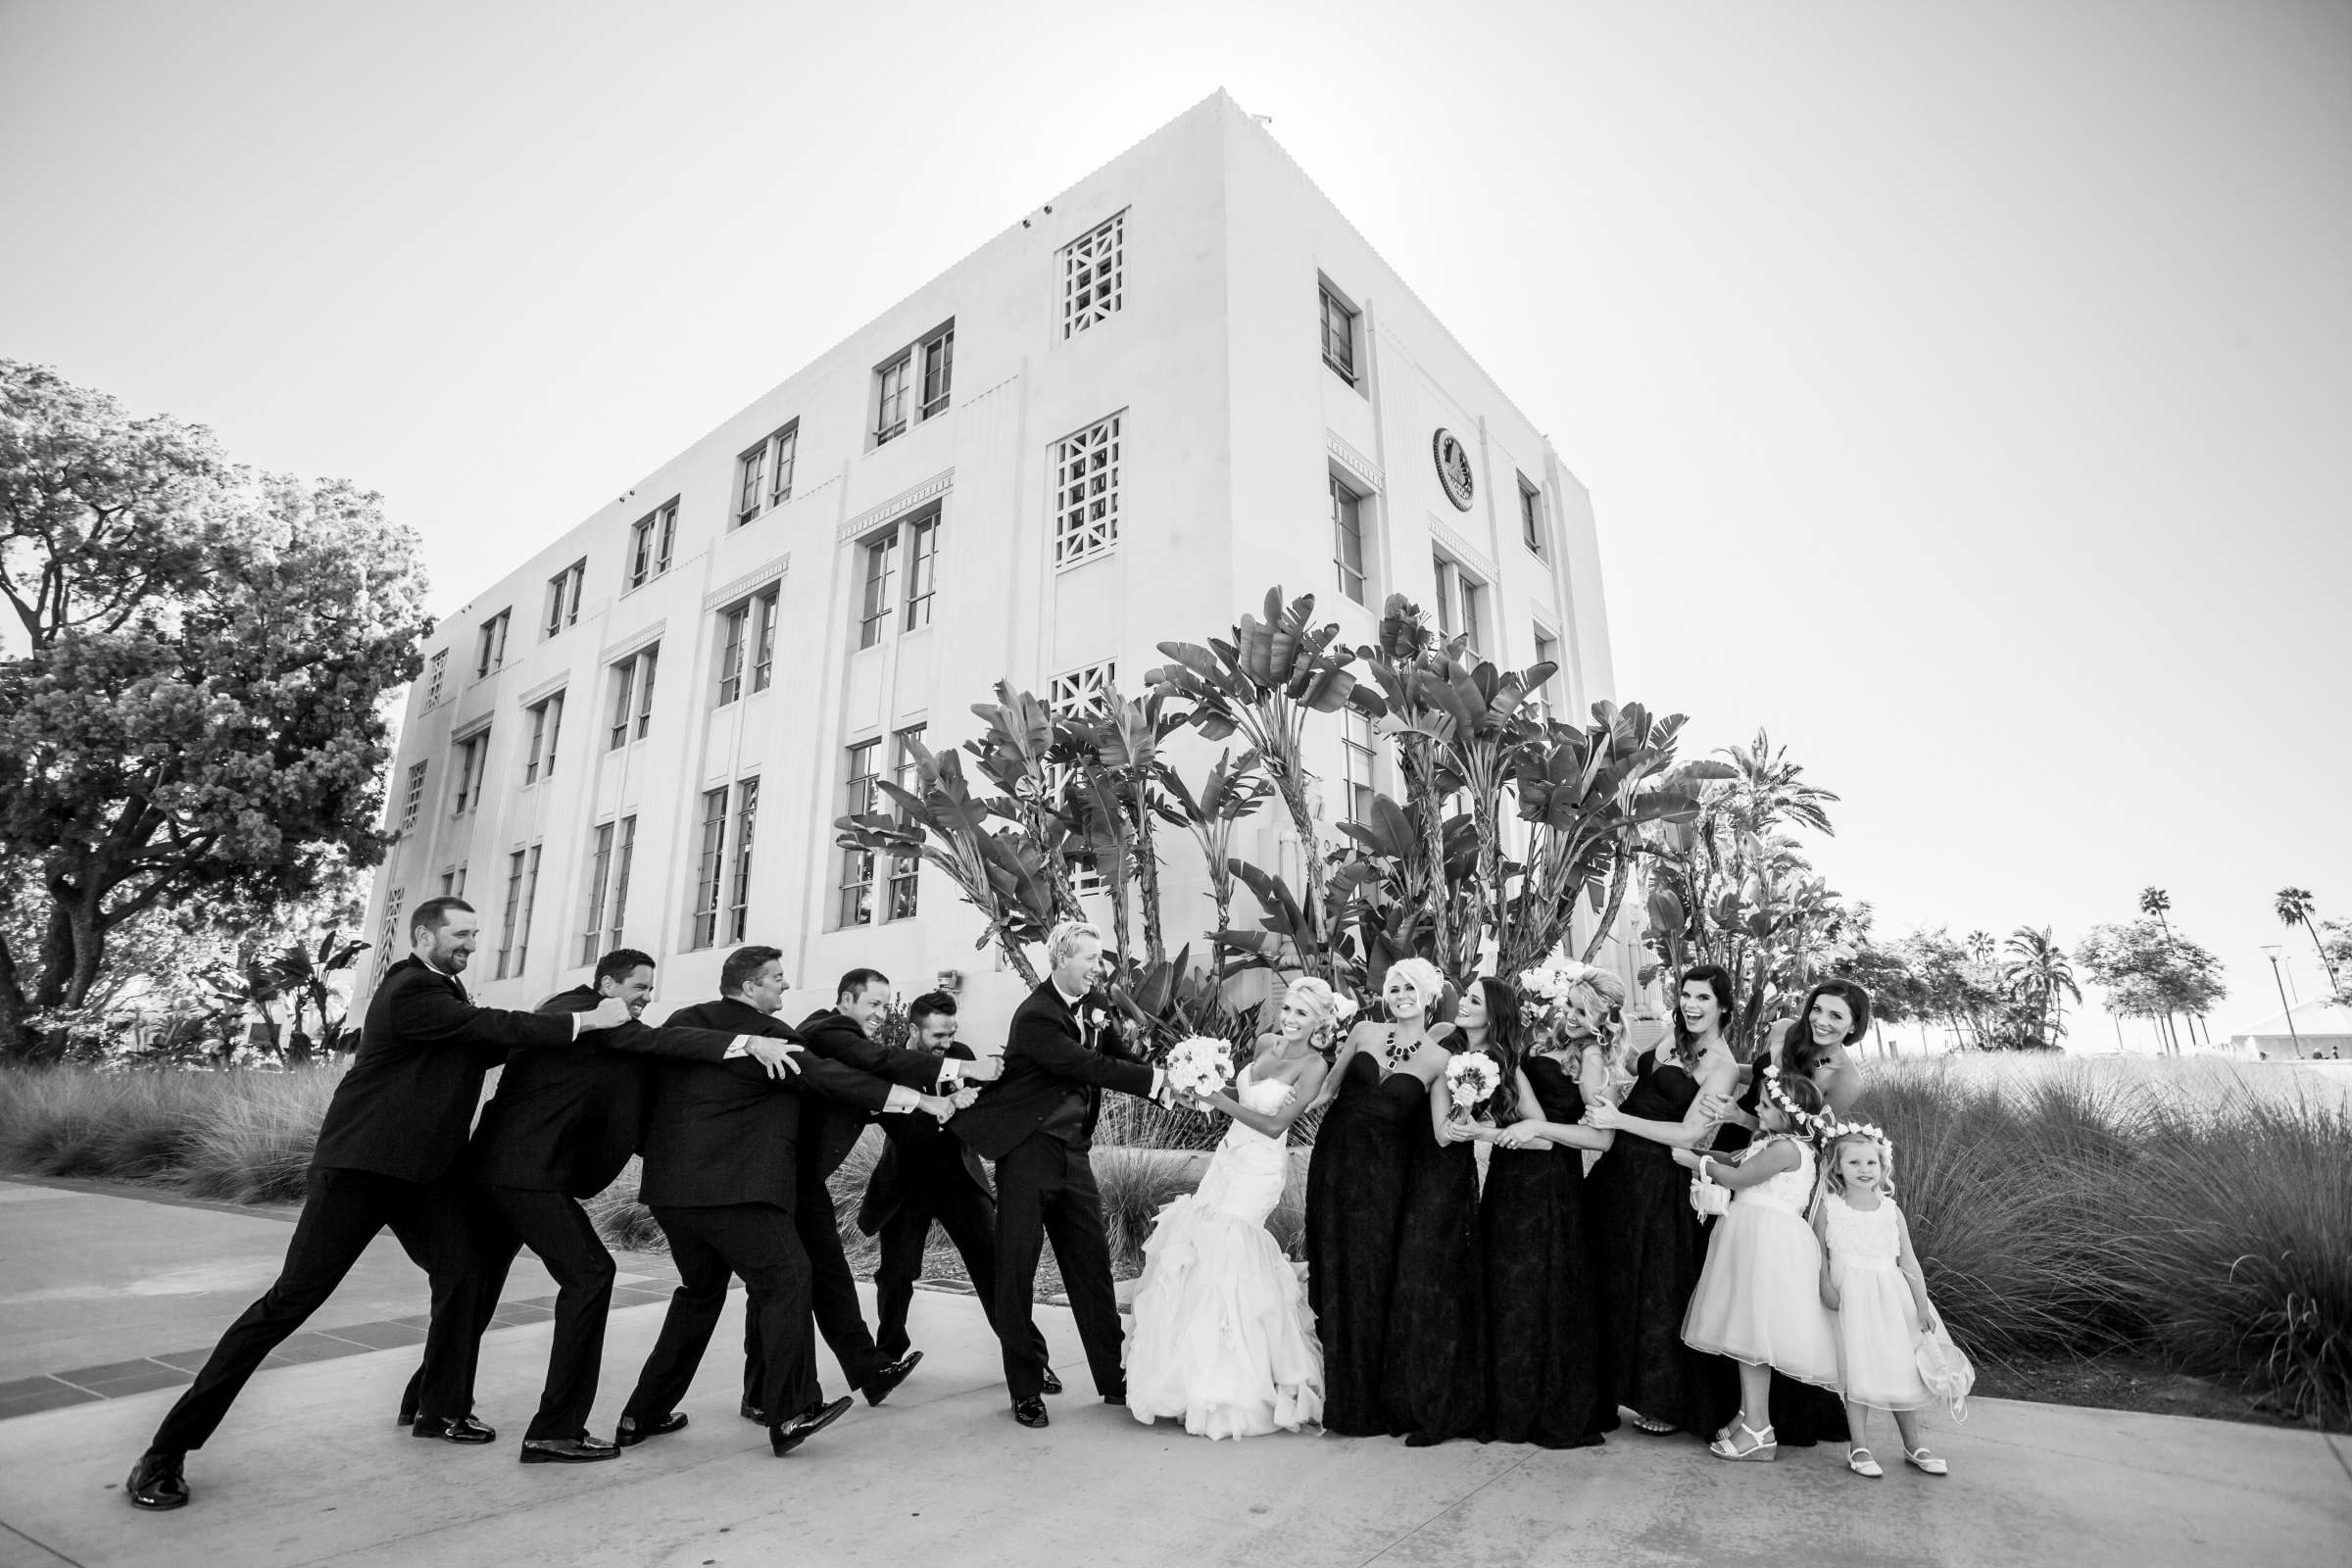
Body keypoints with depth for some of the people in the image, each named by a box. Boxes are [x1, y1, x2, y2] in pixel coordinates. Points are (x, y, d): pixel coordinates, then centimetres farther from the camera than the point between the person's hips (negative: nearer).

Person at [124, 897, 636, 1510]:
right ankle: (166, 1453, 6)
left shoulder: (446, 989, 10)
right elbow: (489, 1026, -26)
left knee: (461, 1275, 3)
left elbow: (487, 1044, 10)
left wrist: (551, 1032, -5)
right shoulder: (408, 991, -18)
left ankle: (443, 1410, 18)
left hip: (426, 1166, 8)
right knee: (294, 1297, -6)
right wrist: (586, 1021, -24)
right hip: (363, 1163, -8)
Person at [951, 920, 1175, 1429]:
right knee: (1017, 1268, 2)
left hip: (1074, 1150, 7)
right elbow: (1088, 1067, -26)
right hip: (1028, 1149, -7)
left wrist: (1172, 1085, -12)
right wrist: (1157, 1079, -26)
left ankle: (1115, 1378, 20)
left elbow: (1121, 1059, 5)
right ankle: (1026, 1389, 15)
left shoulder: (1094, 1004, 4)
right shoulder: (1035, 1016, -20)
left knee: (1092, 1264, 10)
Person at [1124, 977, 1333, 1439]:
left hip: (1259, 1170, -7)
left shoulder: (1314, 1066, -14)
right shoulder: (1266, 1042, 6)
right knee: (1194, 1242, 6)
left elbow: (1274, 1124, -17)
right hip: (1229, 1155, 7)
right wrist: (1209, 1090, 2)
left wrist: (1220, 1101, -16)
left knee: (1221, 1249, -8)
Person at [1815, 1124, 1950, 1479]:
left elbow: (1909, 1262, 5)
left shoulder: (1892, 1212, 4)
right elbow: (1820, 1252, -1)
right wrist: (1825, 1286, -13)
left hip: (1891, 1300, 3)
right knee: (1858, 1373, -5)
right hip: (1850, 1298, -3)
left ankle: (1913, 1446, 26)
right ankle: (1858, 1448, 5)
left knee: (1902, 1371, 9)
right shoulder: (1828, 1208, -4)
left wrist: (1922, 1305, 0)